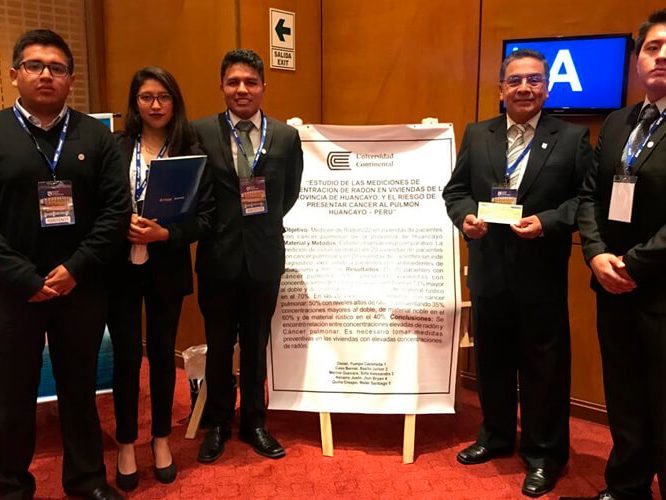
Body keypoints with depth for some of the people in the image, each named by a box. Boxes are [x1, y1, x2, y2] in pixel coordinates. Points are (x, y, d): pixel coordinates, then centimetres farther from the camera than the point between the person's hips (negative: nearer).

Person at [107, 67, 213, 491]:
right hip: (120, 267, 0)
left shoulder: (191, 151, -4)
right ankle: (127, 444, 27)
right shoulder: (115, 148, -2)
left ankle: (161, 439, 32)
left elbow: (205, 217, -6)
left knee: (162, 353, 13)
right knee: (126, 356, 8)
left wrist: (164, 233, -19)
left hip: (167, 269, 0)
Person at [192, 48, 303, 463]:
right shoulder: (201, 132, -4)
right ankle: (218, 424, 33)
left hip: (264, 256, 1)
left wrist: (265, 218, 0)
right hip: (218, 256, -1)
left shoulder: (286, 136, 0)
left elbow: (291, 193, 9)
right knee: (219, 345, 14)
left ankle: (254, 422, 33)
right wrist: (212, 224, -6)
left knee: (256, 344, 15)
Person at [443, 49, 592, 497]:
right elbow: (455, 189, 7)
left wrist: (548, 222, -21)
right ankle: (496, 436, 38)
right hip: (489, 270, 3)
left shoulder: (572, 137, -2)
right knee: (491, 359, 17)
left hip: (541, 274, -3)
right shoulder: (477, 136, 7)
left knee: (543, 366, 8)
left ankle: (544, 454, 27)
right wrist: (465, 216, -13)